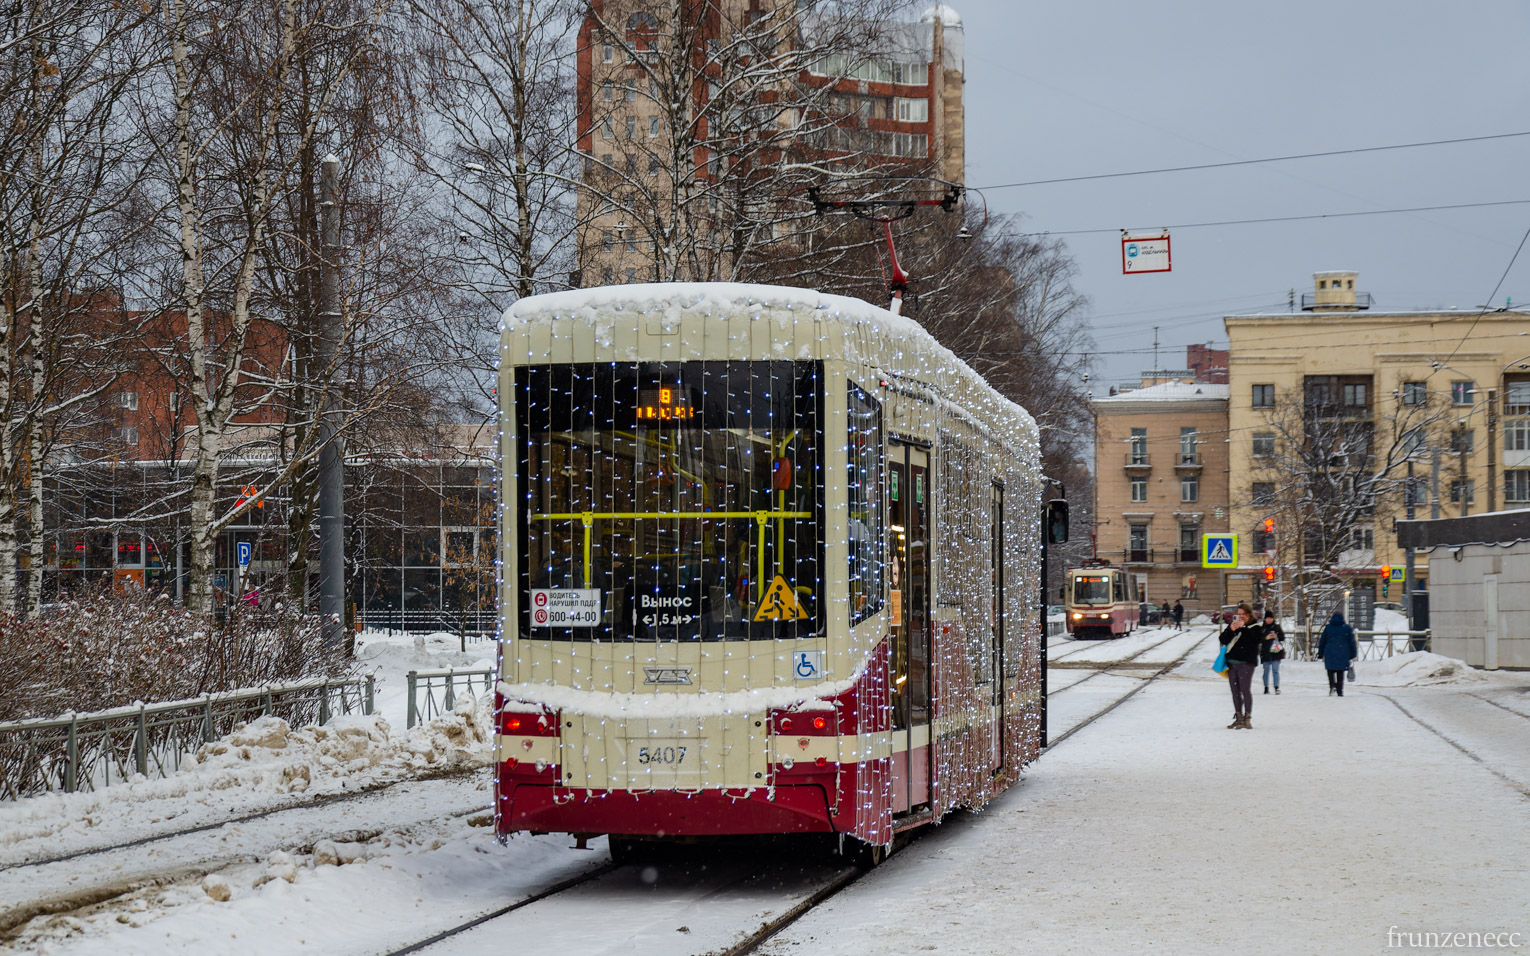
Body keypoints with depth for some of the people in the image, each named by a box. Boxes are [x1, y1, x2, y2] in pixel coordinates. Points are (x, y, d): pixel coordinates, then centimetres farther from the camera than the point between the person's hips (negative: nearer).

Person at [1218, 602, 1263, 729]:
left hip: (1246, 663, -6)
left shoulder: (1255, 627, 2)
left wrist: (1243, 628, -18)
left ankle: (1247, 718, -4)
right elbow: (1222, 640, 6)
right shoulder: (1233, 626, 16)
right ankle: (1238, 718, 15)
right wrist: (1231, 630, -10)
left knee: (1246, 690, -10)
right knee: (1235, 691, 8)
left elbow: (1255, 640, -16)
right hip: (1232, 662, 6)